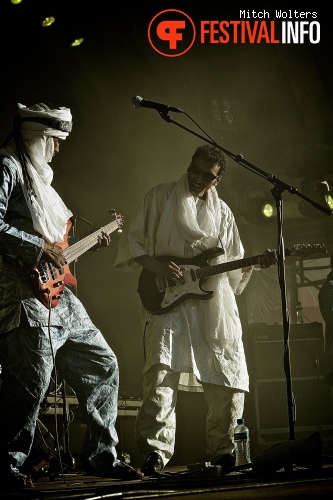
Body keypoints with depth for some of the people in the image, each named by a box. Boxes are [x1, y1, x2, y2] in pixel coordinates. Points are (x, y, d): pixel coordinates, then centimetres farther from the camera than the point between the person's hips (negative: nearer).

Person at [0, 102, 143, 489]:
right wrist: (39, 248, -18)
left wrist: (86, 243, 22)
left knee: (102, 364, 12)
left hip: (56, 293, 11)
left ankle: (100, 455, 19)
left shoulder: (37, 174, 24)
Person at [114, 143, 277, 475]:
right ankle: (156, 453, -24)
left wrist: (256, 263, 0)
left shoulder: (222, 213, 18)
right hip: (167, 301, -4)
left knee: (229, 379, 2)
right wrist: (156, 266, -10)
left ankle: (222, 451, 16)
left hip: (213, 306, 4)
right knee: (162, 373, -20)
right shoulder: (160, 197, 8)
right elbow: (131, 240, 5)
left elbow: (233, 267, 19)